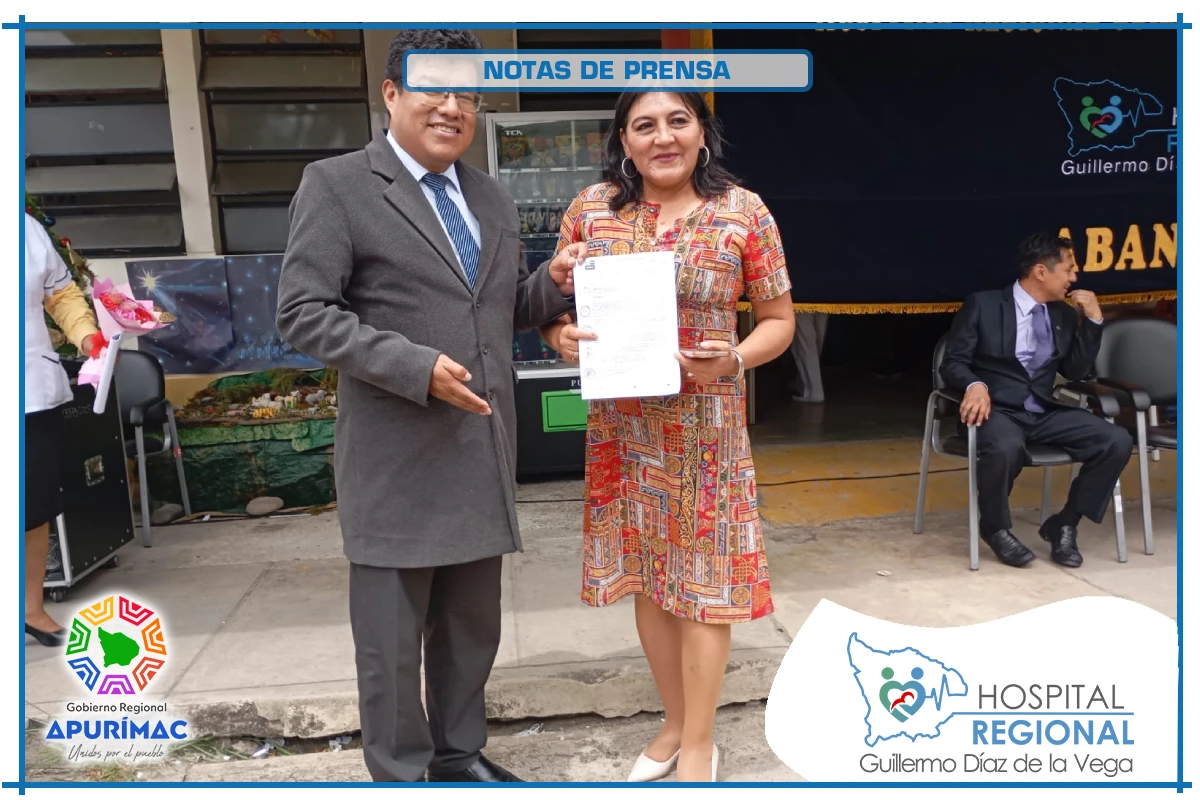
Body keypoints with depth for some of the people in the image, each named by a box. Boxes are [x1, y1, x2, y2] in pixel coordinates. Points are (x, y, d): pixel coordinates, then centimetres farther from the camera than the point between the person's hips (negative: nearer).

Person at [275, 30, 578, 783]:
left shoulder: (493, 197, 14)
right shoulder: (337, 184, -5)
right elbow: (303, 312, -11)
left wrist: (553, 285, -1)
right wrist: (416, 367, -21)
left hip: (483, 453, 6)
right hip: (397, 459, -6)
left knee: (472, 626, 19)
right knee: (392, 637, 9)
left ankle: (459, 754, 40)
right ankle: (401, 774, 30)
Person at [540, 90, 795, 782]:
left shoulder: (743, 211, -3)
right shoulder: (591, 209, 3)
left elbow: (780, 320, 1)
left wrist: (733, 360, -18)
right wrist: (560, 335, -12)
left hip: (706, 423, -3)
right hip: (621, 423, 3)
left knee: (704, 577, 5)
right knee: (645, 572, 14)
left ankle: (699, 742, 26)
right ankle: (675, 722, 36)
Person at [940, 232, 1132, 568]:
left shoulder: (1064, 314, 15)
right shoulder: (983, 305, -2)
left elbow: (1076, 372, 13)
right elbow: (952, 363, -5)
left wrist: (1094, 319, 3)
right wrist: (975, 384, -28)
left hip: (1045, 412, 6)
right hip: (997, 409, -5)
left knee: (1117, 441, -17)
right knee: (1006, 448, -39)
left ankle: (1064, 524, 2)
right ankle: (996, 528, -8)